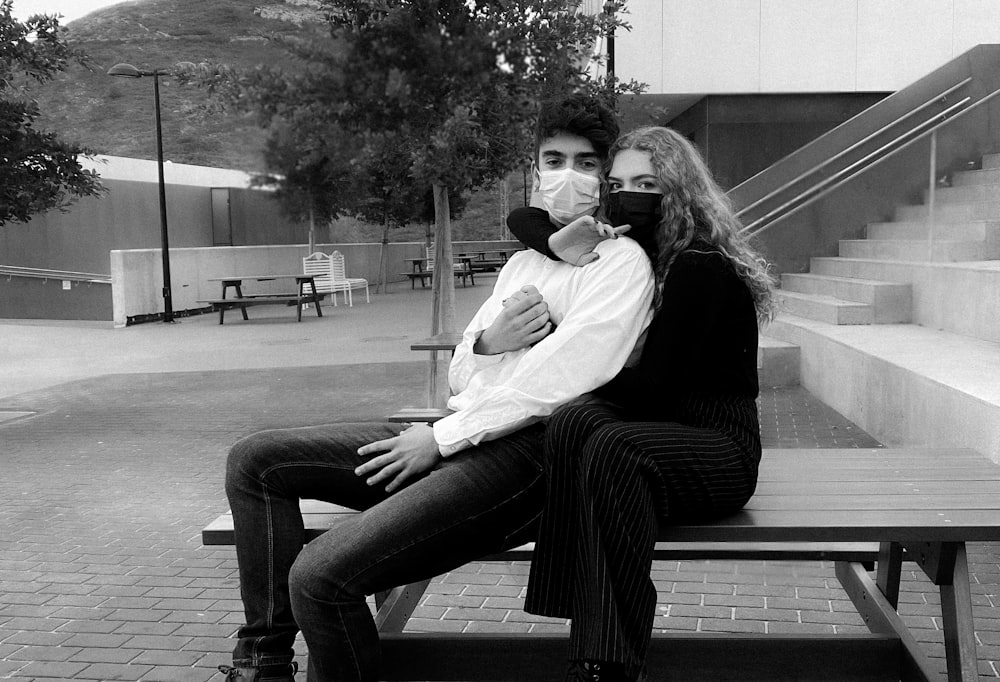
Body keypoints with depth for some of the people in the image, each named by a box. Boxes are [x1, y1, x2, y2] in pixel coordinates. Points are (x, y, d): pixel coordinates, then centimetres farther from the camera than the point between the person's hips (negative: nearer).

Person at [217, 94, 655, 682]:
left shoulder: (621, 261, 0)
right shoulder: (522, 262, 26)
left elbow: (561, 377, -13)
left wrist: (443, 437, -11)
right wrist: (488, 341, -1)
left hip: (526, 450, -9)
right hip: (460, 434, 9)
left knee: (320, 575, -26)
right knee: (256, 460, 1)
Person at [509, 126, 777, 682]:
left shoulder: (701, 266, -14)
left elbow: (652, 387, -18)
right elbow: (523, 219, 15)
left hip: (722, 449, -6)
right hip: (658, 429, 7)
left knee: (613, 447, -37)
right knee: (573, 423, -27)